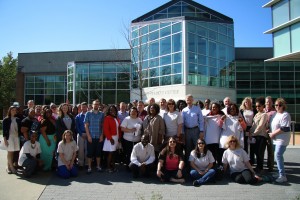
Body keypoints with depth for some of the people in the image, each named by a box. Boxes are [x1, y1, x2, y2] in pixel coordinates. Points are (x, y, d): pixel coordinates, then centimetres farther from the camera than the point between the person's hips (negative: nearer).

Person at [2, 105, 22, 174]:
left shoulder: (18, 119, 8)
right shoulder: (6, 120, -1)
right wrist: (5, 139, -9)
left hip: (16, 137, 3)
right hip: (9, 137, -3)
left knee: (13, 152, 3)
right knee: (10, 152, 0)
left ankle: (9, 167, 12)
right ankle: (11, 167, 5)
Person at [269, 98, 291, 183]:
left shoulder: (285, 115, -13)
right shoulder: (276, 114, 13)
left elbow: (285, 129, -21)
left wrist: (273, 133, -15)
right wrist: (271, 133, 9)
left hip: (282, 139, -9)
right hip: (276, 139, 9)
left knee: (278, 155, -15)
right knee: (278, 156, 14)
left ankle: (282, 175, -9)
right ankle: (281, 172, 27)